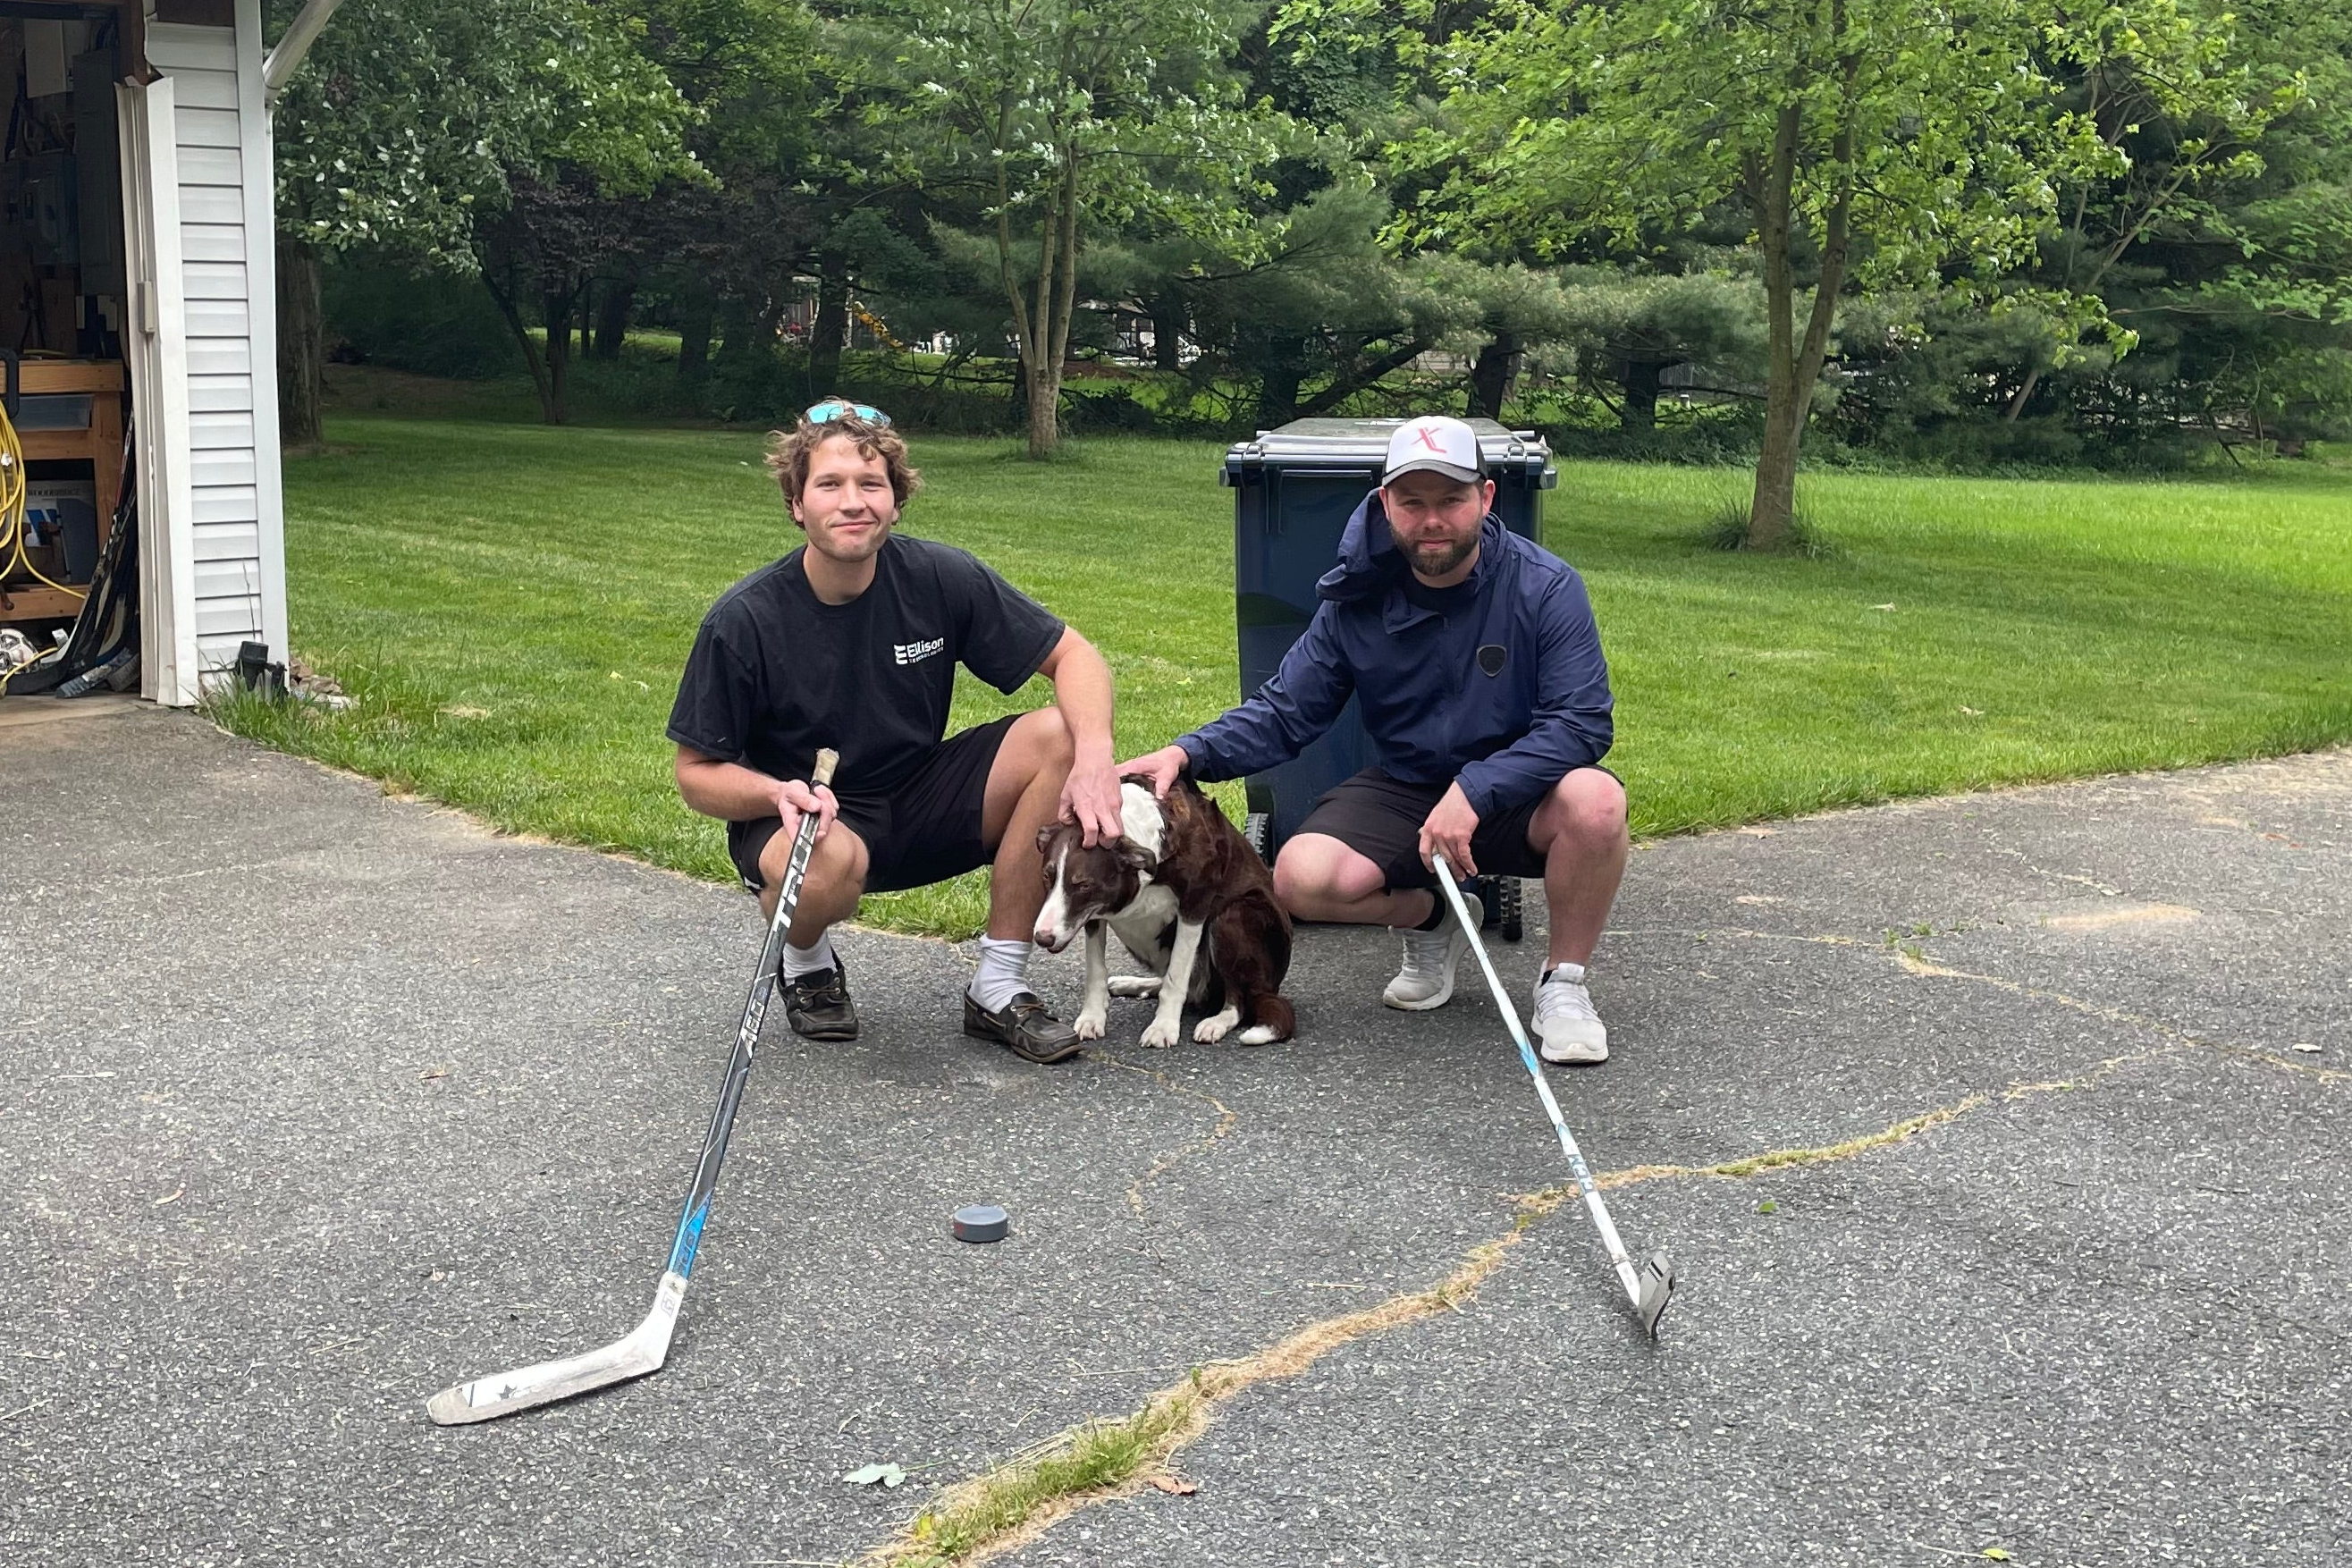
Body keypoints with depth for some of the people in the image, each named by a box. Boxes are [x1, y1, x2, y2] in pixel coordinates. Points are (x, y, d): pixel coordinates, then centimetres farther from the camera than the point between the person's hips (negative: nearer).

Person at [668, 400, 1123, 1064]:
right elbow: (697, 773, -8)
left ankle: (999, 989, -10)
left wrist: (1095, 758, -26)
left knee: (1056, 737, -20)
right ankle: (805, 960, 2)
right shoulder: (743, 620, -17)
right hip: (803, 815, -3)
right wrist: (778, 793, -30)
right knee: (829, 863, -39)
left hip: (917, 805, 3)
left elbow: (1074, 655, -7)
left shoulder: (940, 578, -12)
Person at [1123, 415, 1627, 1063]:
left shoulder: (1545, 587, -14)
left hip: (1518, 795, -2)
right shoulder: (1356, 601, -6)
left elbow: (1582, 722, -21)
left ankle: (1564, 983, -8)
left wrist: (1476, 791, -33)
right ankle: (1430, 919, 12)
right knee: (1301, 878, -24)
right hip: (1404, 792, 3)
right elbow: (1283, 713, -4)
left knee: (1594, 801, -36)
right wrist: (1188, 753, -22)